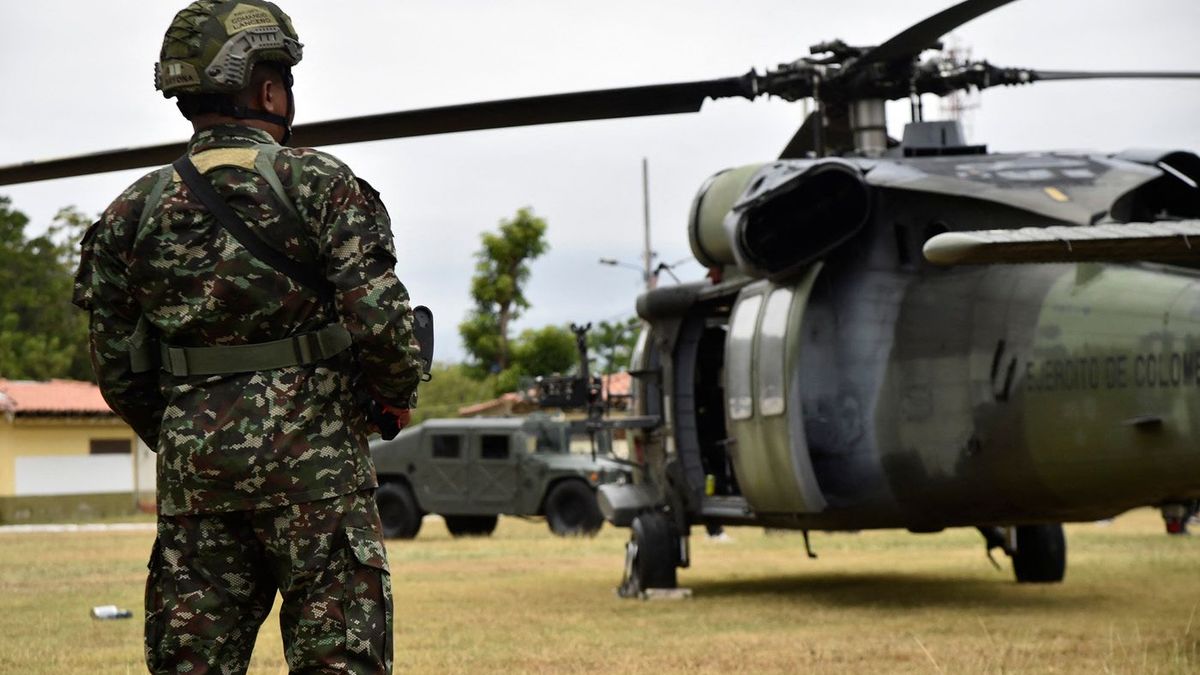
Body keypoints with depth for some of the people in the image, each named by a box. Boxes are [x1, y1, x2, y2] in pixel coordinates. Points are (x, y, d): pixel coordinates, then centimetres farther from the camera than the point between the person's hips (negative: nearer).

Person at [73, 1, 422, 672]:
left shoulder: (136, 210, 6)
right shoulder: (320, 184, -6)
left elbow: (117, 370, 9)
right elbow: (380, 318, -14)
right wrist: (399, 394, 5)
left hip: (193, 465, 4)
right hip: (315, 463, -4)